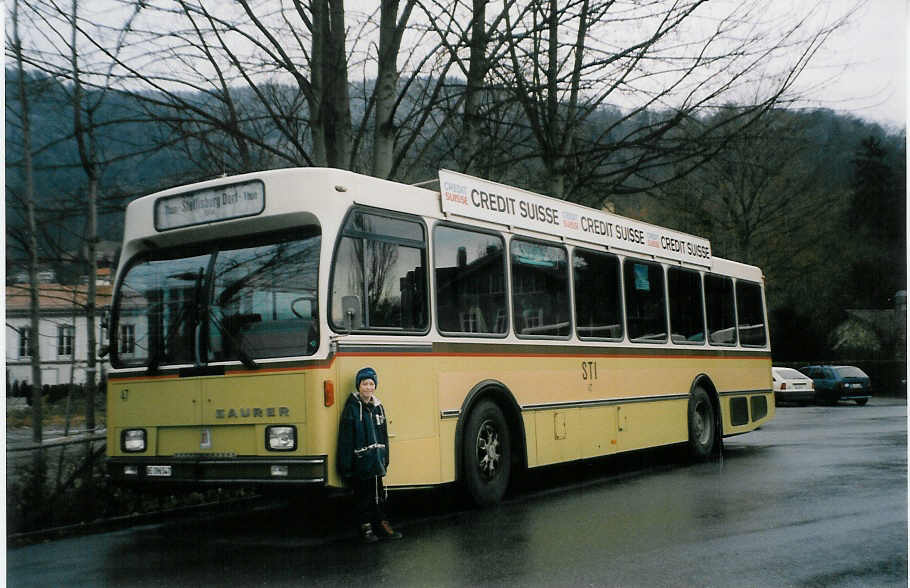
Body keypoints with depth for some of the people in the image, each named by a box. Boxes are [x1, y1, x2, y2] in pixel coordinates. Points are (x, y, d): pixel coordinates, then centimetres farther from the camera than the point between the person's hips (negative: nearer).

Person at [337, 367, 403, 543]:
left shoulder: (378, 407, 10)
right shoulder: (352, 408, -9)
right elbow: (345, 439, -12)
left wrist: (385, 459, 14)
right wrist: (345, 467, -15)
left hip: (376, 461, 6)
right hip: (360, 463, -5)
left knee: (378, 496, 12)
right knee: (363, 497, 4)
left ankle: (382, 526, 20)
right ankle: (365, 528, 14)